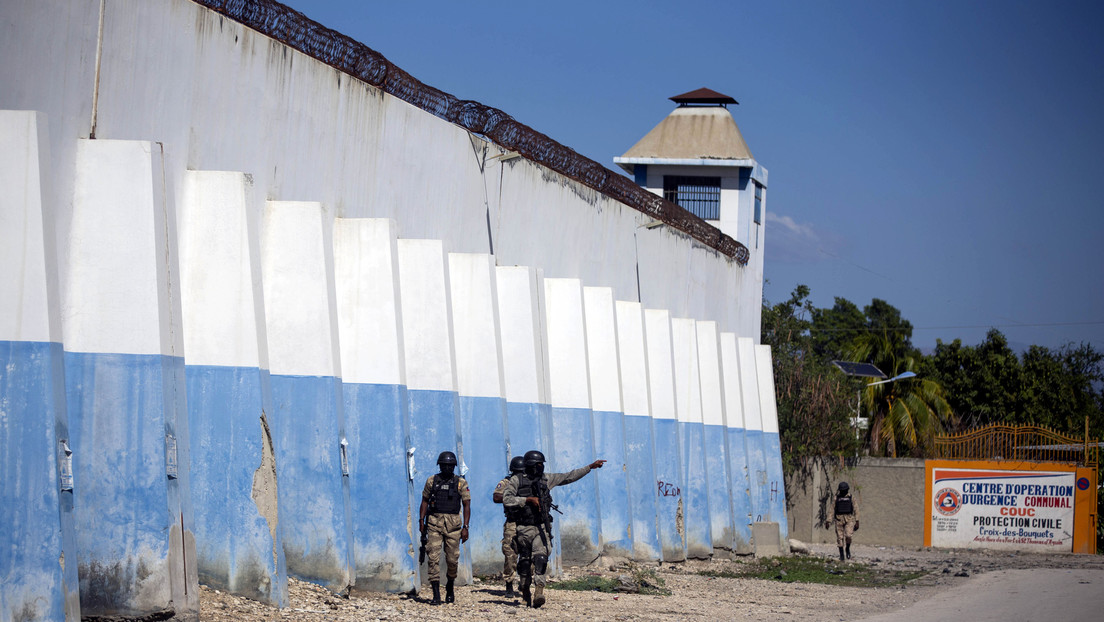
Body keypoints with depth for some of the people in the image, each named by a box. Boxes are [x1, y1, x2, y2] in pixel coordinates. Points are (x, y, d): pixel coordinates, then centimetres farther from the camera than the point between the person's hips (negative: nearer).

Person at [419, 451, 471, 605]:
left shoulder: (461, 483, 3)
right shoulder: (432, 481, 8)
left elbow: (467, 506, 3)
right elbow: (425, 501, 13)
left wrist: (465, 527, -5)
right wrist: (421, 520, 2)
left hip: (453, 524, 0)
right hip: (434, 522, 0)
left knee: (452, 559, 4)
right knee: (434, 557, -10)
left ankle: (450, 589, 28)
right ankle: (436, 594, -11)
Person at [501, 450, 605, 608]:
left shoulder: (546, 479, 10)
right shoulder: (516, 480, -1)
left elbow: (569, 476, 18)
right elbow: (506, 500, -12)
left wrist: (591, 467, 18)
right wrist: (528, 499, -18)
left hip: (541, 528, 1)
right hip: (524, 528, -1)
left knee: (540, 557, -18)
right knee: (525, 560, 10)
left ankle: (539, 590, -30)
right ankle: (525, 591, 28)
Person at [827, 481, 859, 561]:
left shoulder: (851, 498, 4)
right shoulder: (836, 498, 7)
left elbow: (856, 509, 5)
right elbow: (832, 510, 8)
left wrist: (857, 521, -2)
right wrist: (829, 521, 2)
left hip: (849, 520, -2)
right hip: (839, 520, 2)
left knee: (848, 536, -18)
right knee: (840, 538, 1)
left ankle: (848, 549, 8)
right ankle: (841, 555, 10)